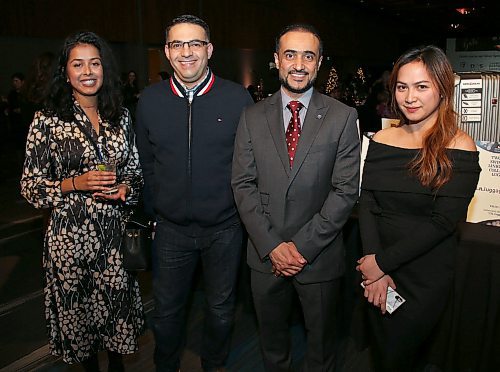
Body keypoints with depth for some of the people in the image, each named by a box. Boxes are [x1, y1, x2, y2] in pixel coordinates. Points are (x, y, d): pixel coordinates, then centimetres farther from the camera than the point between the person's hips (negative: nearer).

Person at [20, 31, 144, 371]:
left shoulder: (121, 116, 4)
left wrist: (127, 188, -8)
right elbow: (30, 186, -3)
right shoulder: (47, 120, -6)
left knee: (119, 301, 12)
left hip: (116, 230, 3)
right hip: (71, 235, -2)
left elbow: (136, 170, 13)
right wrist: (75, 183, -17)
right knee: (77, 307, 13)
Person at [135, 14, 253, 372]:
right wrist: (153, 209, 6)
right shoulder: (150, 99, -2)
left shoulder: (237, 97, -8)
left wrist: (244, 209, -3)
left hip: (225, 226, -1)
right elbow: (146, 162, 6)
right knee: (167, 309, 18)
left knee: (221, 308, 18)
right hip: (171, 227, 2)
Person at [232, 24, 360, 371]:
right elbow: (243, 184, -4)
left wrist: (302, 245, -15)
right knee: (271, 339, 23)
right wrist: (271, 245, -13)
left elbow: (346, 190, -11)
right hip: (265, 254, 2)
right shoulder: (253, 117, 0)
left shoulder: (343, 117, -6)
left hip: (320, 255, -1)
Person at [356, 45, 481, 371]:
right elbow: (367, 204, -4)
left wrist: (383, 261, -17)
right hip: (376, 271, 4)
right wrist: (374, 266, -14)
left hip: (425, 279, -4)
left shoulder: (460, 148, -12)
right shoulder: (381, 140, 0)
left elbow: (444, 221, -18)